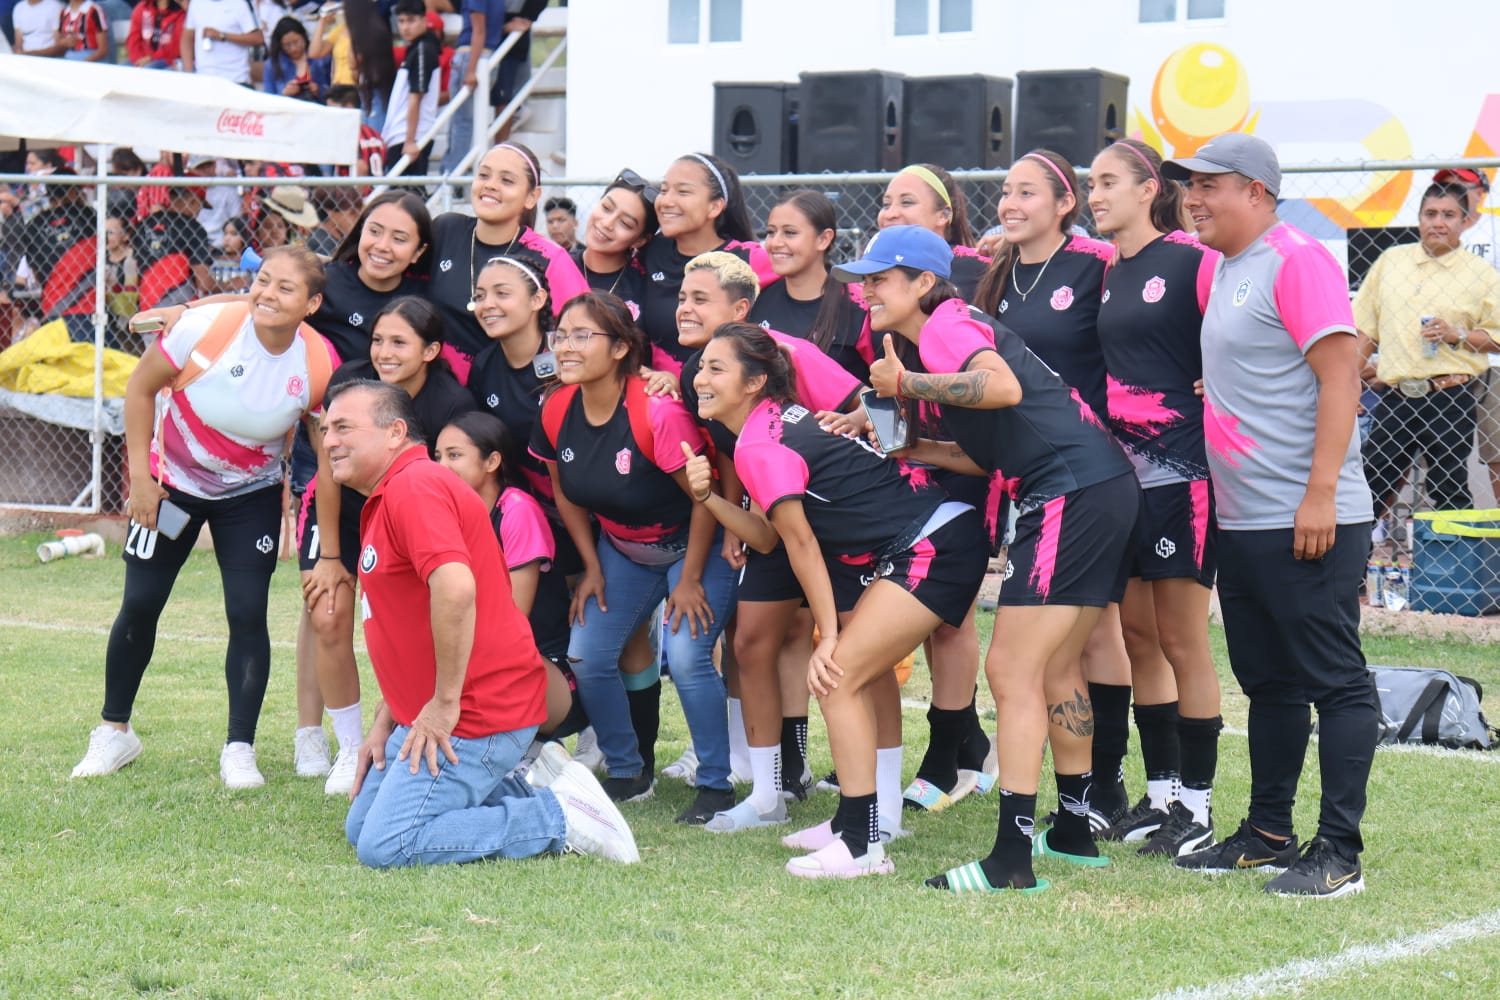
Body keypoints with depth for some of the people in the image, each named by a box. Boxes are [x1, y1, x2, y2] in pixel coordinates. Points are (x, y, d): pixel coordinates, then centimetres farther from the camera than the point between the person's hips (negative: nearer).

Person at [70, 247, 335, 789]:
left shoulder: (318, 364, -21)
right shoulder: (209, 326, -25)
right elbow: (142, 385, -11)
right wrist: (140, 475, -12)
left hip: (251, 495, 0)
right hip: (174, 480, 0)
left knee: (248, 614, -10)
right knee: (140, 606, 1)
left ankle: (239, 749, 2)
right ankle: (113, 732, 20)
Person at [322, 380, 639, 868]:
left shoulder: (414, 487, -17)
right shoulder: (385, 501, 20)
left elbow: (455, 588, -32)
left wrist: (444, 703, -27)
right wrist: (385, 722, 16)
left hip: (474, 717, -11)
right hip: (429, 712, 11)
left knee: (384, 847, -17)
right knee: (360, 827, 16)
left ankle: (560, 816, -10)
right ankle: (516, 794, 13)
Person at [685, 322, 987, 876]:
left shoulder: (760, 447, -13)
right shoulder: (777, 421, 16)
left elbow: (801, 545, -10)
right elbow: (767, 536, 14)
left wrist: (828, 637, -5)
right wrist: (707, 497, 2)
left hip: (935, 549, -11)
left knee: (839, 676, -11)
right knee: (867, 671, 20)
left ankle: (860, 846, -10)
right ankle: (857, 823, 31)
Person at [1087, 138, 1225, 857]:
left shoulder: (1192, 261, -8)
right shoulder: (1108, 274, 14)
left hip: (1179, 468, -7)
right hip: (1120, 468, 7)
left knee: (1181, 641, -3)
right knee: (1137, 636, 10)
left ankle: (1196, 805, 3)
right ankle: (1160, 791, 18)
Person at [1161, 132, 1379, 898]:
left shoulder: (1296, 261, -12)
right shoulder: (1222, 269, 15)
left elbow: (1340, 374, -18)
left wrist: (1321, 493, -22)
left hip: (1307, 522, -9)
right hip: (1242, 520, 9)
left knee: (1332, 680, -5)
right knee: (1268, 682, 16)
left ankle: (1338, 854, -3)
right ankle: (1268, 835, 25)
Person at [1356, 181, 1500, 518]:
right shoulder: (1390, 261, 12)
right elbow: (1366, 322, 18)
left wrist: (1458, 336, -14)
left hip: (1450, 400, -3)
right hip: (1395, 395, 3)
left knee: (1448, 490, 1)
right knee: (1373, 481, 5)